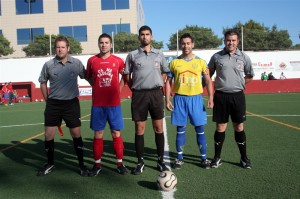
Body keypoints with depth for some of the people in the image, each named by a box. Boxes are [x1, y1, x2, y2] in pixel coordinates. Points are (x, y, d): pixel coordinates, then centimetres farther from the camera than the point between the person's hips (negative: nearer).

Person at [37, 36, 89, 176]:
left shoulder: (77, 63, -3)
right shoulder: (48, 65, -2)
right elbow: (43, 82, 10)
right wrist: (47, 100, 8)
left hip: (72, 103, -1)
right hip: (53, 104, 1)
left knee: (76, 134, 2)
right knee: (48, 135, 3)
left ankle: (81, 165, 16)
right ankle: (50, 164, 24)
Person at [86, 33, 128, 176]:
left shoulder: (118, 61, 2)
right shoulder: (92, 60, 4)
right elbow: (88, 77, 19)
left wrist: (118, 89, 7)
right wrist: (98, 87, 7)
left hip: (114, 103, -1)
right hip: (97, 104, 1)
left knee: (116, 134, 4)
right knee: (98, 134, 6)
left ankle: (120, 163, 16)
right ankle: (97, 164, 19)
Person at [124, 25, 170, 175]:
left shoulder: (159, 54, 9)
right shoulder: (132, 55, 4)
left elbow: (164, 72, 18)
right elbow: (127, 75, 8)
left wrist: (158, 85, 5)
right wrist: (135, 89, 1)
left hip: (156, 93, 1)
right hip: (139, 94, -1)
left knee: (158, 128, 3)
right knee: (139, 129, 2)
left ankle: (160, 161, 15)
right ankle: (140, 162, 13)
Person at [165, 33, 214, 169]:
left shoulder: (200, 62, 5)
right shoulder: (174, 62, 5)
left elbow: (208, 81, 5)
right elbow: (168, 82, 6)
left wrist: (210, 98, -6)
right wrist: (167, 100, -2)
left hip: (196, 98, 0)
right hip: (180, 98, 0)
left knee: (200, 129, 4)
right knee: (180, 130, 6)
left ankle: (204, 158, 17)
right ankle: (179, 158, 18)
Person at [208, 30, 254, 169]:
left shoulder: (244, 57, 3)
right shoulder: (216, 57, 2)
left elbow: (250, 76, 16)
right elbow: (208, 75, 10)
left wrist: (238, 84, 6)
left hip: (237, 96, 1)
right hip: (220, 96, 0)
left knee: (239, 127, 7)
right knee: (220, 127, 5)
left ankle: (244, 158, 22)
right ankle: (217, 158, 18)